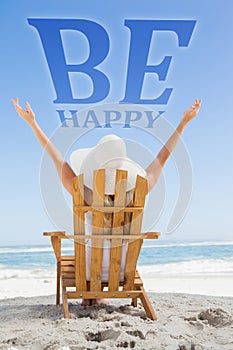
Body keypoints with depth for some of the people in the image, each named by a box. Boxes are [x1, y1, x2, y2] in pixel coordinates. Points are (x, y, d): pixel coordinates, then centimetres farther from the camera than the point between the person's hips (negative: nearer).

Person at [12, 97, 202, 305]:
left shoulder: (85, 195, -26)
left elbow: (56, 158, -18)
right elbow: (162, 157, -11)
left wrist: (32, 122, -9)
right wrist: (184, 121, -2)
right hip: (123, 268, 2)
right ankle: (97, 296, 44)